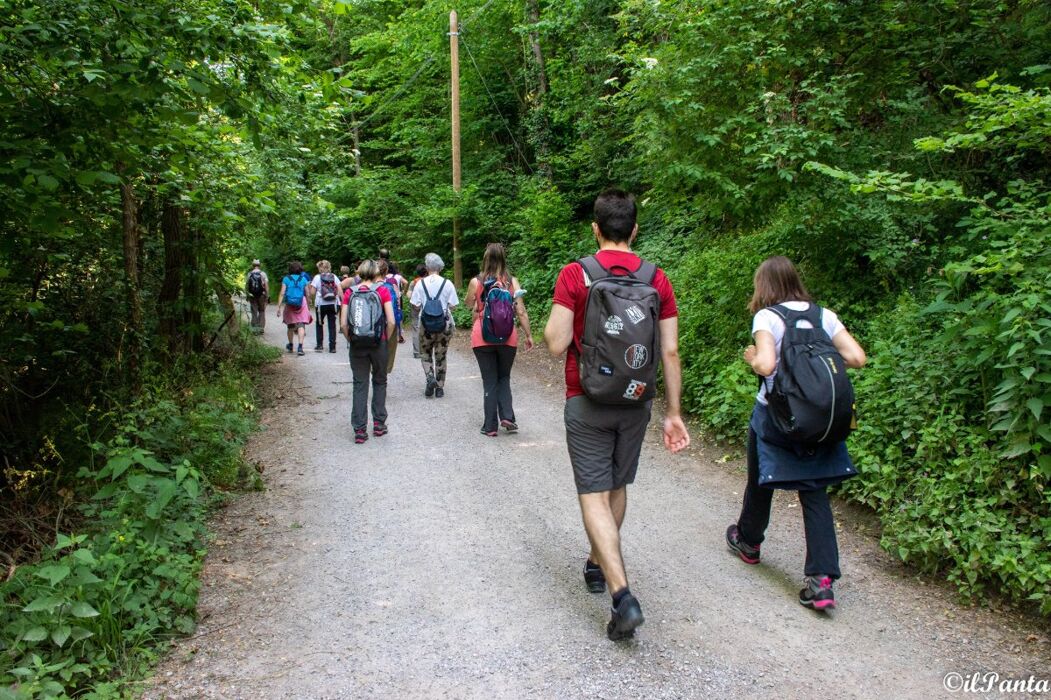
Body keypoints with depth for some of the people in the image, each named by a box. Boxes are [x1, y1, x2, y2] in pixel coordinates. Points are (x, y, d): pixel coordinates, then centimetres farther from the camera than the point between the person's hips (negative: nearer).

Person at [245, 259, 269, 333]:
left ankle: (254, 329, 5)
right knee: (262, 312, 11)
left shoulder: (249, 274, 0)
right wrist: (267, 295, -3)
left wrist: (247, 295, 16)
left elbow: (246, 286, 4)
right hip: (262, 296, -1)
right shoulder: (263, 274, -6)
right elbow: (266, 285, -9)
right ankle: (261, 328, 7)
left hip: (252, 296, 1)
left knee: (254, 313, 7)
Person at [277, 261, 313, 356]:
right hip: (302, 304, -1)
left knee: (290, 326, 18)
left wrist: (279, 307, -4)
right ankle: (300, 346, -21)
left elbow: (282, 294, -5)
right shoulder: (304, 279, 2)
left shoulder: (286, 279, 1)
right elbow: (307, 295, 5)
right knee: (301, 325, -7)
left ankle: (290, 345, 35)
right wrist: (308, 306, 19)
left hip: (289, 305, 1)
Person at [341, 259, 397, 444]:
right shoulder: (382, 290, -5)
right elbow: (391, 321, -11)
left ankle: (359, 430, 7)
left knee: (360, 385, 8)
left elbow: (343, 324, -4)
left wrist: (351, 340, 9)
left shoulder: (350, 292, 1)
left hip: (357, 344, 1)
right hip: (378, 343, -1)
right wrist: (386, 339, 4)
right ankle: (379, 424, 21)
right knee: (380, 382, 17)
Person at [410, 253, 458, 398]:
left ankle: (430, 377, -9)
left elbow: (415, 306, -6)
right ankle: (440, 388, 15)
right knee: (441, 356, 12)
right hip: (445, 324, 1)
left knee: (425, 354, 16)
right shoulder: (447, 283, -6)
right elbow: (452, 306, -5)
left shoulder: (421, 283, -7)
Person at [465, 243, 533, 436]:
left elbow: (469, 305, 13)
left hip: (482, 338, -1)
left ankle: (490, 426, 10)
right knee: (504, 378, 19)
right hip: (507, 337, 1)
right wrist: (528, 335, 3)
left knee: (489, 382, 8)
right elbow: (521, 312, -4)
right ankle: (507, 417, 4)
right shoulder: (512, 282, -3)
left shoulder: (476, 282, -4)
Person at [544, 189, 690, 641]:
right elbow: (670, 352, -2)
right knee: (616, 488, 21)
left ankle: (622, 595, -11)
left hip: (588, 403, -4)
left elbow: (556, 344, -14)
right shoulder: (657, 279, -1)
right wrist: (673, 413, 4)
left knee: (594, 495, 0)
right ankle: (598, 565, 40)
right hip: (636, 403, 4)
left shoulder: (574, 275, -10)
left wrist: (551, 326, 9)